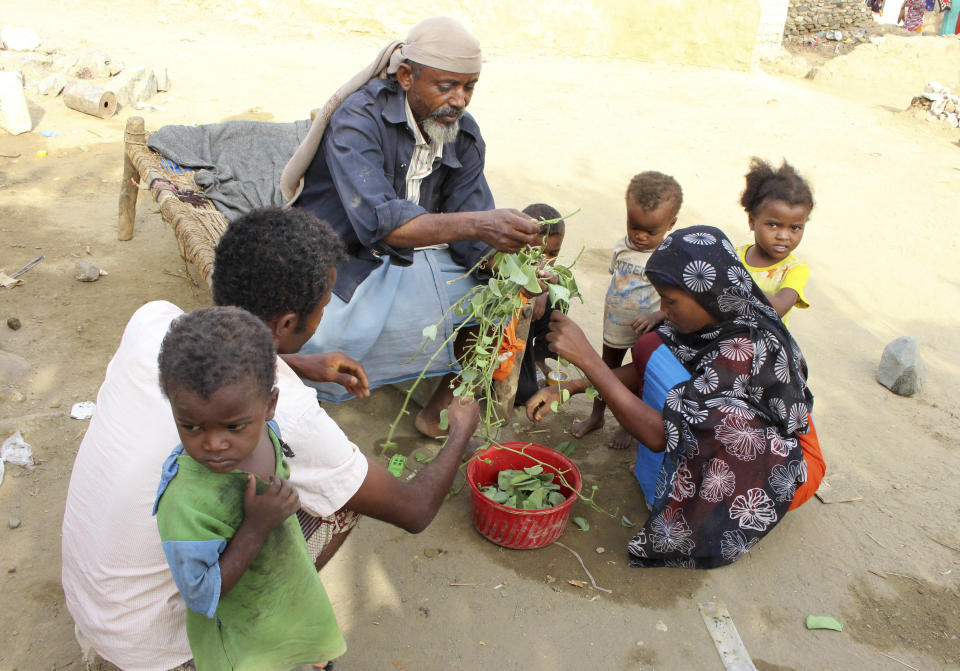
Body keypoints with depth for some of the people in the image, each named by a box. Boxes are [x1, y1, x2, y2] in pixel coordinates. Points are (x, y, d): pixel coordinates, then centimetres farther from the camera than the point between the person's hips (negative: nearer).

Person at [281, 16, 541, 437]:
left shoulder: (464, 134, -2)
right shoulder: (357, 118, -22)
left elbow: (472, 240, -7)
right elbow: (378, 221, -37)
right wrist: (475, 224, -49)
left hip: (409, 258, 6)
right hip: (336, 258, -5)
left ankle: (442, 403, 2)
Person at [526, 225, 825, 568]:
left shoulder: (745, 348, -35)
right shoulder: (719, 316, -11)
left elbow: (658, 434, -37)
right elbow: (641, 371, -1)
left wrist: (586, 357, -38)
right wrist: (567, 388, -13)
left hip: (788, 462, -7)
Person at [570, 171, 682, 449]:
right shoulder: (622, 246, -8)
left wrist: (656, 316, -38)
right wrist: (607, 318, 12)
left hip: (649, 333, -4)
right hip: (616, 327, 5)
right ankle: (596, 416, 43)